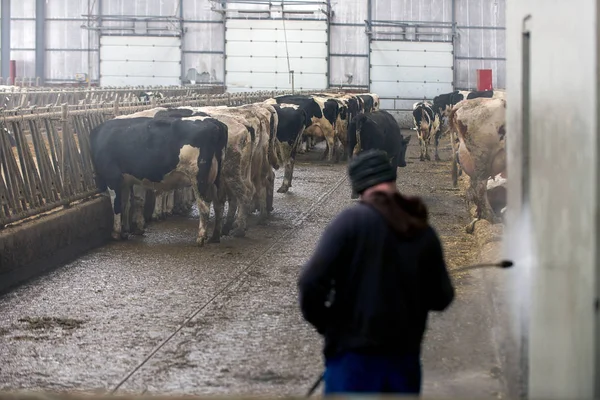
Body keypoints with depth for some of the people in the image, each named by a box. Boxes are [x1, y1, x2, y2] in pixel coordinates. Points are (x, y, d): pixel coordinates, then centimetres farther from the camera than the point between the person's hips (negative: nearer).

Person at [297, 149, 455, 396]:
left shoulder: (352, 220, -9)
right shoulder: (423, 231, 4)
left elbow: (312, 282, -15)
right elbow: (441, 298, 7)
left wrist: (323, 322, 3)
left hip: (354, 355, -4)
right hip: (405, 356, 4)